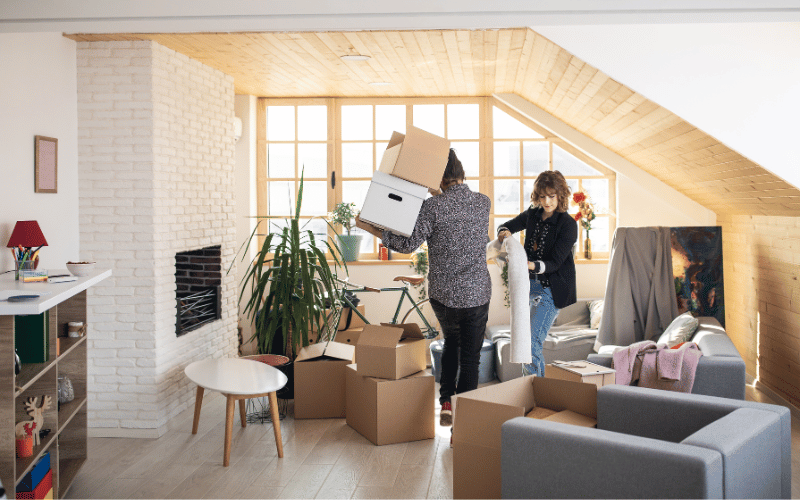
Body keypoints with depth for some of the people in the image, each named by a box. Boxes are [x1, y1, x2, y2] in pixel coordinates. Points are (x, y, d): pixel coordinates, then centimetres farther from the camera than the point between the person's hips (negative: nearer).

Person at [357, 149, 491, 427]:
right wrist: (437, 195, 16)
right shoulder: (483, 203, -1)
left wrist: (373, 230, -3)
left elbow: (408, 244, -13)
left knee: (451, 344, 25)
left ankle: (446, 404, 20)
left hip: (443, 295, -1)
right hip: (478, 294, 1)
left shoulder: (433, 207, -15)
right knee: (470, 357, 8)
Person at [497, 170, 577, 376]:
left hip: (551, 289, -7)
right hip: (529, 284, 7)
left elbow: (555, 263, -17)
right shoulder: (532, 215, 5)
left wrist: (531, 265, -36)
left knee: (531, 342, -17)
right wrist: (505, 232, -5)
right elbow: (508, 226, 20)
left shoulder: (568, 224, -13)